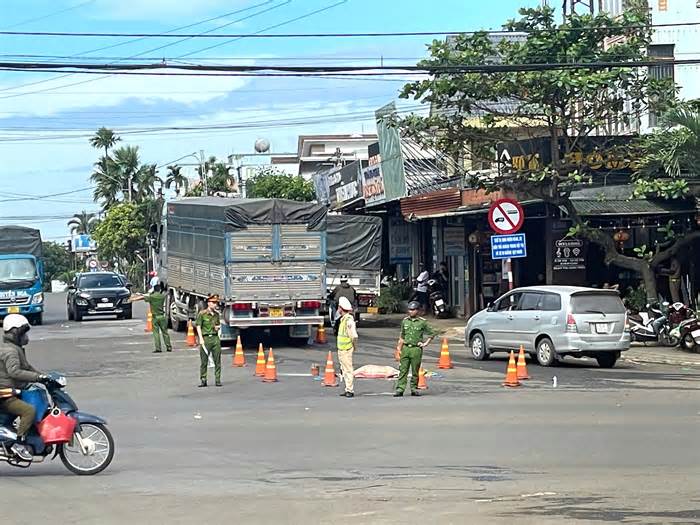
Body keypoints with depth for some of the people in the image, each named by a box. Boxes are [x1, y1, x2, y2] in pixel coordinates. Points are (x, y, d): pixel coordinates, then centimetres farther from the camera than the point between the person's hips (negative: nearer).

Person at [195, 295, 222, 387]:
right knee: (204, 361, -1)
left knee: (217, 360, 1)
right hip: (205, 338, -4)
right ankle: (203, 380, 6)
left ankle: (218, 380, 6)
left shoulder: (217, 314, 12)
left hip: (215, 338, 4)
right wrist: (201, 339, -13)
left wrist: (218, 327, 2)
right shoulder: (202, 314, -3)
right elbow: (198, 326, -5)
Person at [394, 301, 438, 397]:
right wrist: (399, 346, 12)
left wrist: (426, 343, 2)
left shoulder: (422, 322, -1)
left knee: (415, 371, 3)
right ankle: (400, 389, -3)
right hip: (406, 348, 3)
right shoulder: (405, 321, 10)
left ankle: (414, 388, 13)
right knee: (403, 370, -2)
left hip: (416, 349, -3)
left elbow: (432, 333, 8)